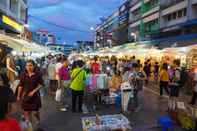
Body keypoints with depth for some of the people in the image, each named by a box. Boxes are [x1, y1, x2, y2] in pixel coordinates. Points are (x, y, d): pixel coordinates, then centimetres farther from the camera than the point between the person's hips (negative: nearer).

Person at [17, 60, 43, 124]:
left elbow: (40, 84, -5)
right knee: (26, 112, 6)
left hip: (35, 96, -2)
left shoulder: (38, 74, -8)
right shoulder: (23, 75, -2)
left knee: (35, 112, 3)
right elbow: (20, 86, 4)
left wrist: (33, 91, -14)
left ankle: (38, 120, 35)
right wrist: (18, 96, 7)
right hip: (25, 96, 2)